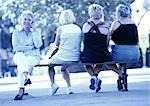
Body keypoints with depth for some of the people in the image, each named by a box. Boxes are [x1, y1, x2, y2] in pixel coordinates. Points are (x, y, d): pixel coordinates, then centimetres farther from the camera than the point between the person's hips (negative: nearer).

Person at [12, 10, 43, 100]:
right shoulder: (16, 32, 10)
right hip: (20, 55, 1)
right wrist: (31, 47, -7)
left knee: (21, 64, -34)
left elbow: (38, 45, -6)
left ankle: (21, 89, -45)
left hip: (33, 56, -1)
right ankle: (26, 77, -57)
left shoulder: (36, 32, 11)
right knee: (21, 57, -37)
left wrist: (34, 31, -6)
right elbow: (16, 47, -1)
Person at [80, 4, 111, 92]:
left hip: (87, 57, 0)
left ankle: (93, 76, 10)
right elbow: (107, 44, 5)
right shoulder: (105, 27, -5)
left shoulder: (85, 26, -2)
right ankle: (96, 74, 12)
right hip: (102, 57, 0)